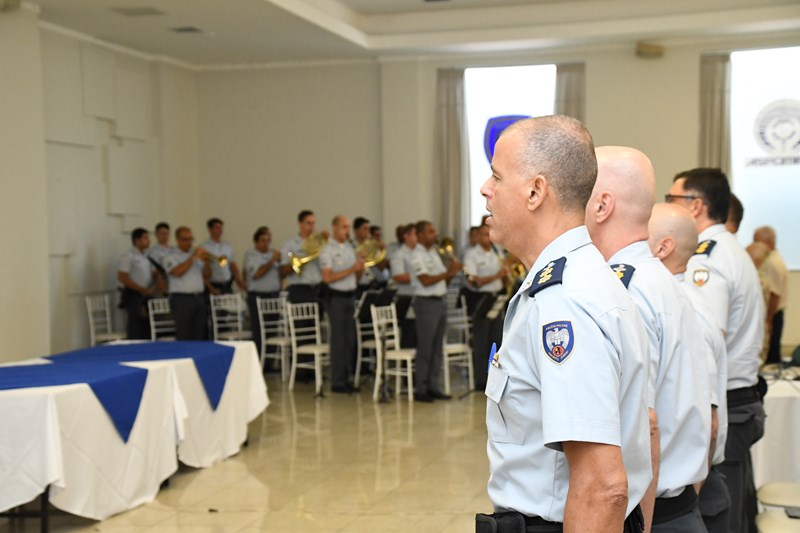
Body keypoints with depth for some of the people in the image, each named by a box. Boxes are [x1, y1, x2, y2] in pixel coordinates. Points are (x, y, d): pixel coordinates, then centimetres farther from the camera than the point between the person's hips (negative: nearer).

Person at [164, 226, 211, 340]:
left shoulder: (197, 255, 17)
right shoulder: (171, 257, 1)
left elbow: (207, 275, 16)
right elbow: (177, 272, -17)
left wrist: (206, 263, -4)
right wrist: (193, 258, -15)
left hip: (199, 298, 5)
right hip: (181, 299, -5)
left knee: (199, 335, 4)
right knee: (183, 336, -7)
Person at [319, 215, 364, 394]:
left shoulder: (350, 248, 13)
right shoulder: (328, 250, -8)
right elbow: (327, 278, -18)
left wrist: (360, 268, -3)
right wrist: (351, 269, -20)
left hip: (350, 296, 7)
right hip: (337, 297, -7)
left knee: (350, 339, 9)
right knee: (339, 339, -4)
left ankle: (345, 378, 16)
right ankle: (337, 381, 1)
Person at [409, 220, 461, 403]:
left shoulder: (434, 253, 16)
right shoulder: (417, 256, -9)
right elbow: (426, 281, -19)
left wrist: (451, 271, -1)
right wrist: (447, 273, -19)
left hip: (441, 301, 8)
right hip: (426, 303, -8)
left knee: (437, 348, 10)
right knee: (425, 349, -4)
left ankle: (433, 387, 16)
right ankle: (420, 389, 1)